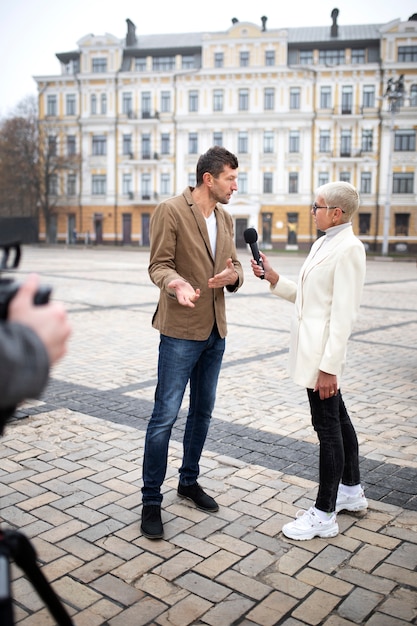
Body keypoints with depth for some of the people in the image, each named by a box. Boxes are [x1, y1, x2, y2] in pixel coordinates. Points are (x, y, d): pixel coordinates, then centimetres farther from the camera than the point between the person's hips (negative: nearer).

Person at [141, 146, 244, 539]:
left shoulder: (225, 219, 12)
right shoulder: (170, 212, -9)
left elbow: (233, 265, 13)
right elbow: (159, 265, -12)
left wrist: (233, 275, -12)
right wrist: (177, 284, -33)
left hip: (215, 330, 7)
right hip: (181, 330, -7)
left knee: (202, 410, 16)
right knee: (165, 414, -4)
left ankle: (189, 481, 34)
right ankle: (151, 500, 9)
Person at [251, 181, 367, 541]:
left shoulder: (349, 249, -15)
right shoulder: (322, 244, 13)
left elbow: (344, 313, -20)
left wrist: (329, 366, -22)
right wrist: (274, 279, 5)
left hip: (324, 352, -10)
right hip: (310, 348, 10)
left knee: (328, 425, -1)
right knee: (337, 419, 20)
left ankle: (324, 515, 12)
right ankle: (352, 491, 37)